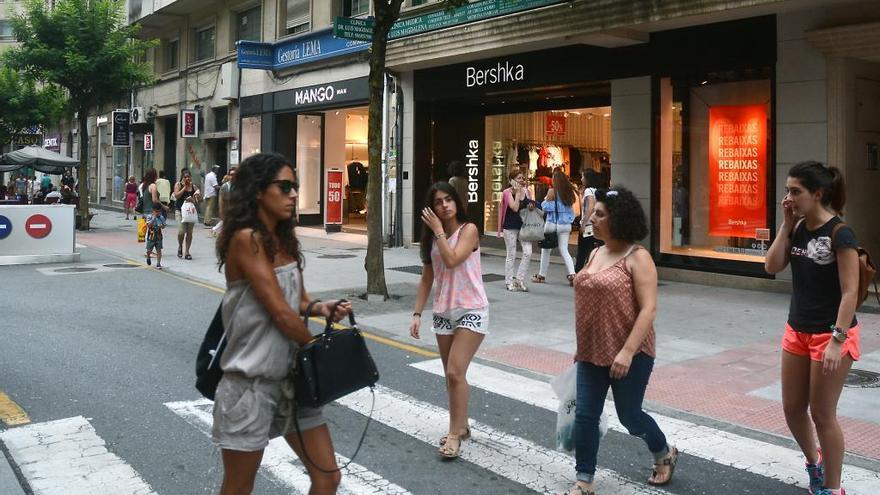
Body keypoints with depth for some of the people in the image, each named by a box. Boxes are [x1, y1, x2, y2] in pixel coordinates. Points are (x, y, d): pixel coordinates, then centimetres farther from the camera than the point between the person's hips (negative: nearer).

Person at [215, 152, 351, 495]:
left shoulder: (284, 239, 9)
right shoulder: (246, 238, -17)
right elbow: (279, 312, -19)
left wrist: (321, 309, -6)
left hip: (291, 378, 8)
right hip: (251, 384, -8)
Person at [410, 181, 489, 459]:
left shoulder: (468, 229, -8)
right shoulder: (432, 238, 8)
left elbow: (452, 260, -24)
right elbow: (427, 279, 11)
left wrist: (439, 230, -15)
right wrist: (417, 314, 4)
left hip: (471, 311, -6)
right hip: (443, 312, 6)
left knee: (455, 372, -14)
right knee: (452, 375, 12)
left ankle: (455, 434, -4)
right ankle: (461, 426, 27)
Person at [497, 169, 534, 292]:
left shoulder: (526, 191, 7)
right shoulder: (507, 192, -9)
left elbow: (530, 205, 20)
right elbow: (515, 208, -22)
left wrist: (531, 206, -3)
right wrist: (517, 193, -16)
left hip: (523, 225, 5)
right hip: (510, 227, -5)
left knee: (528, 253, -5)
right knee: (511, 255, 4)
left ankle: (519, 279, 8)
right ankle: (509, 282, 16)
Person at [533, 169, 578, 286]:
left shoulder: (552, 191, -10)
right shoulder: (569, 192, 7)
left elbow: (545, 207, -9)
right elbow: (571, 209, 12)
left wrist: (545, 200, 7)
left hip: (553, 223, -5)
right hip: (566, 224, 5)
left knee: (546, 250, 9)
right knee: (564, 250, 6)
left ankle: (542, 275, 18)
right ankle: (572, 274, -11)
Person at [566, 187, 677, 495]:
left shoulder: (637, 257, -13)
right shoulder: (595, 254, 9)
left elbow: (649, 309, -18)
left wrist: (627, 351, -24)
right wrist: (581, 348, 18)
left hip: (629, 354, -6)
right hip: (592, 353, 7)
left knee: (629, 416, 8)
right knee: (585, 415, 4)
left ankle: (665, 455, 37)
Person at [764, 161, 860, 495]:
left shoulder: (839, 233, -17)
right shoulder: (799, 228, 4)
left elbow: (850, 292, -19)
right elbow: (772, 267, -2)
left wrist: (837, 340, -23)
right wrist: (787, 224, -7)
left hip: (830, 334, -7)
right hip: (797, 331, 7)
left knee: (822, 414, 3)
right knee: (792, 409, 15)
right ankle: (814, 461, 40)